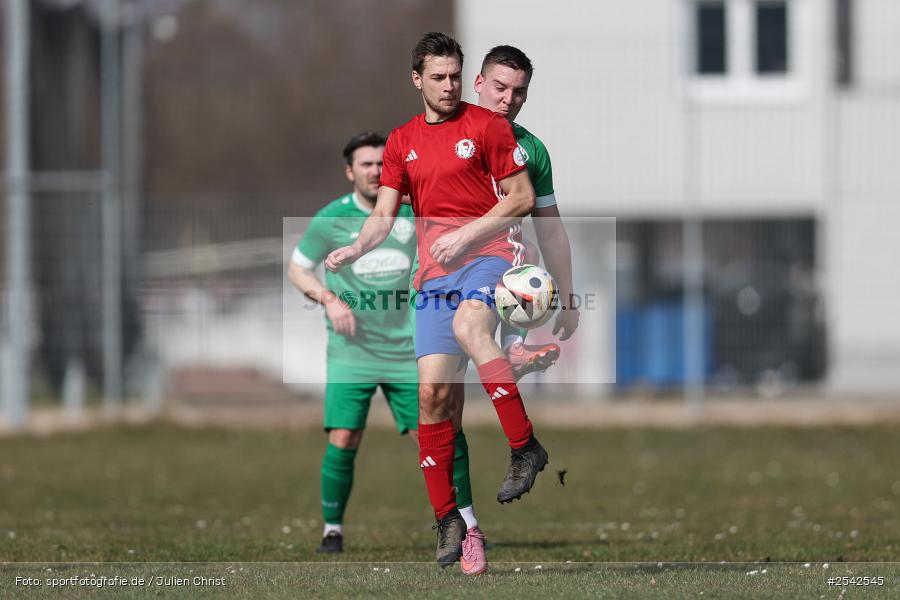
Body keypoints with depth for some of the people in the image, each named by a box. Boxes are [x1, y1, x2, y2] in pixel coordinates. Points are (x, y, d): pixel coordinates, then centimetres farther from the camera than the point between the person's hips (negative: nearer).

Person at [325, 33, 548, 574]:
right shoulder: (402, 142, 15)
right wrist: (356, 249, -10)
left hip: (490, 251, -5)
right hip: (435, 270, 5)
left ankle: (526, 445, -32)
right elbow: (384, 214, 11)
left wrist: (467, 235, -12)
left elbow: (522, 198, -1)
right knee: (433, 391, -4)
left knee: (468, 325, -38)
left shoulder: (488, 125, 2)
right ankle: (448, 520, 3)